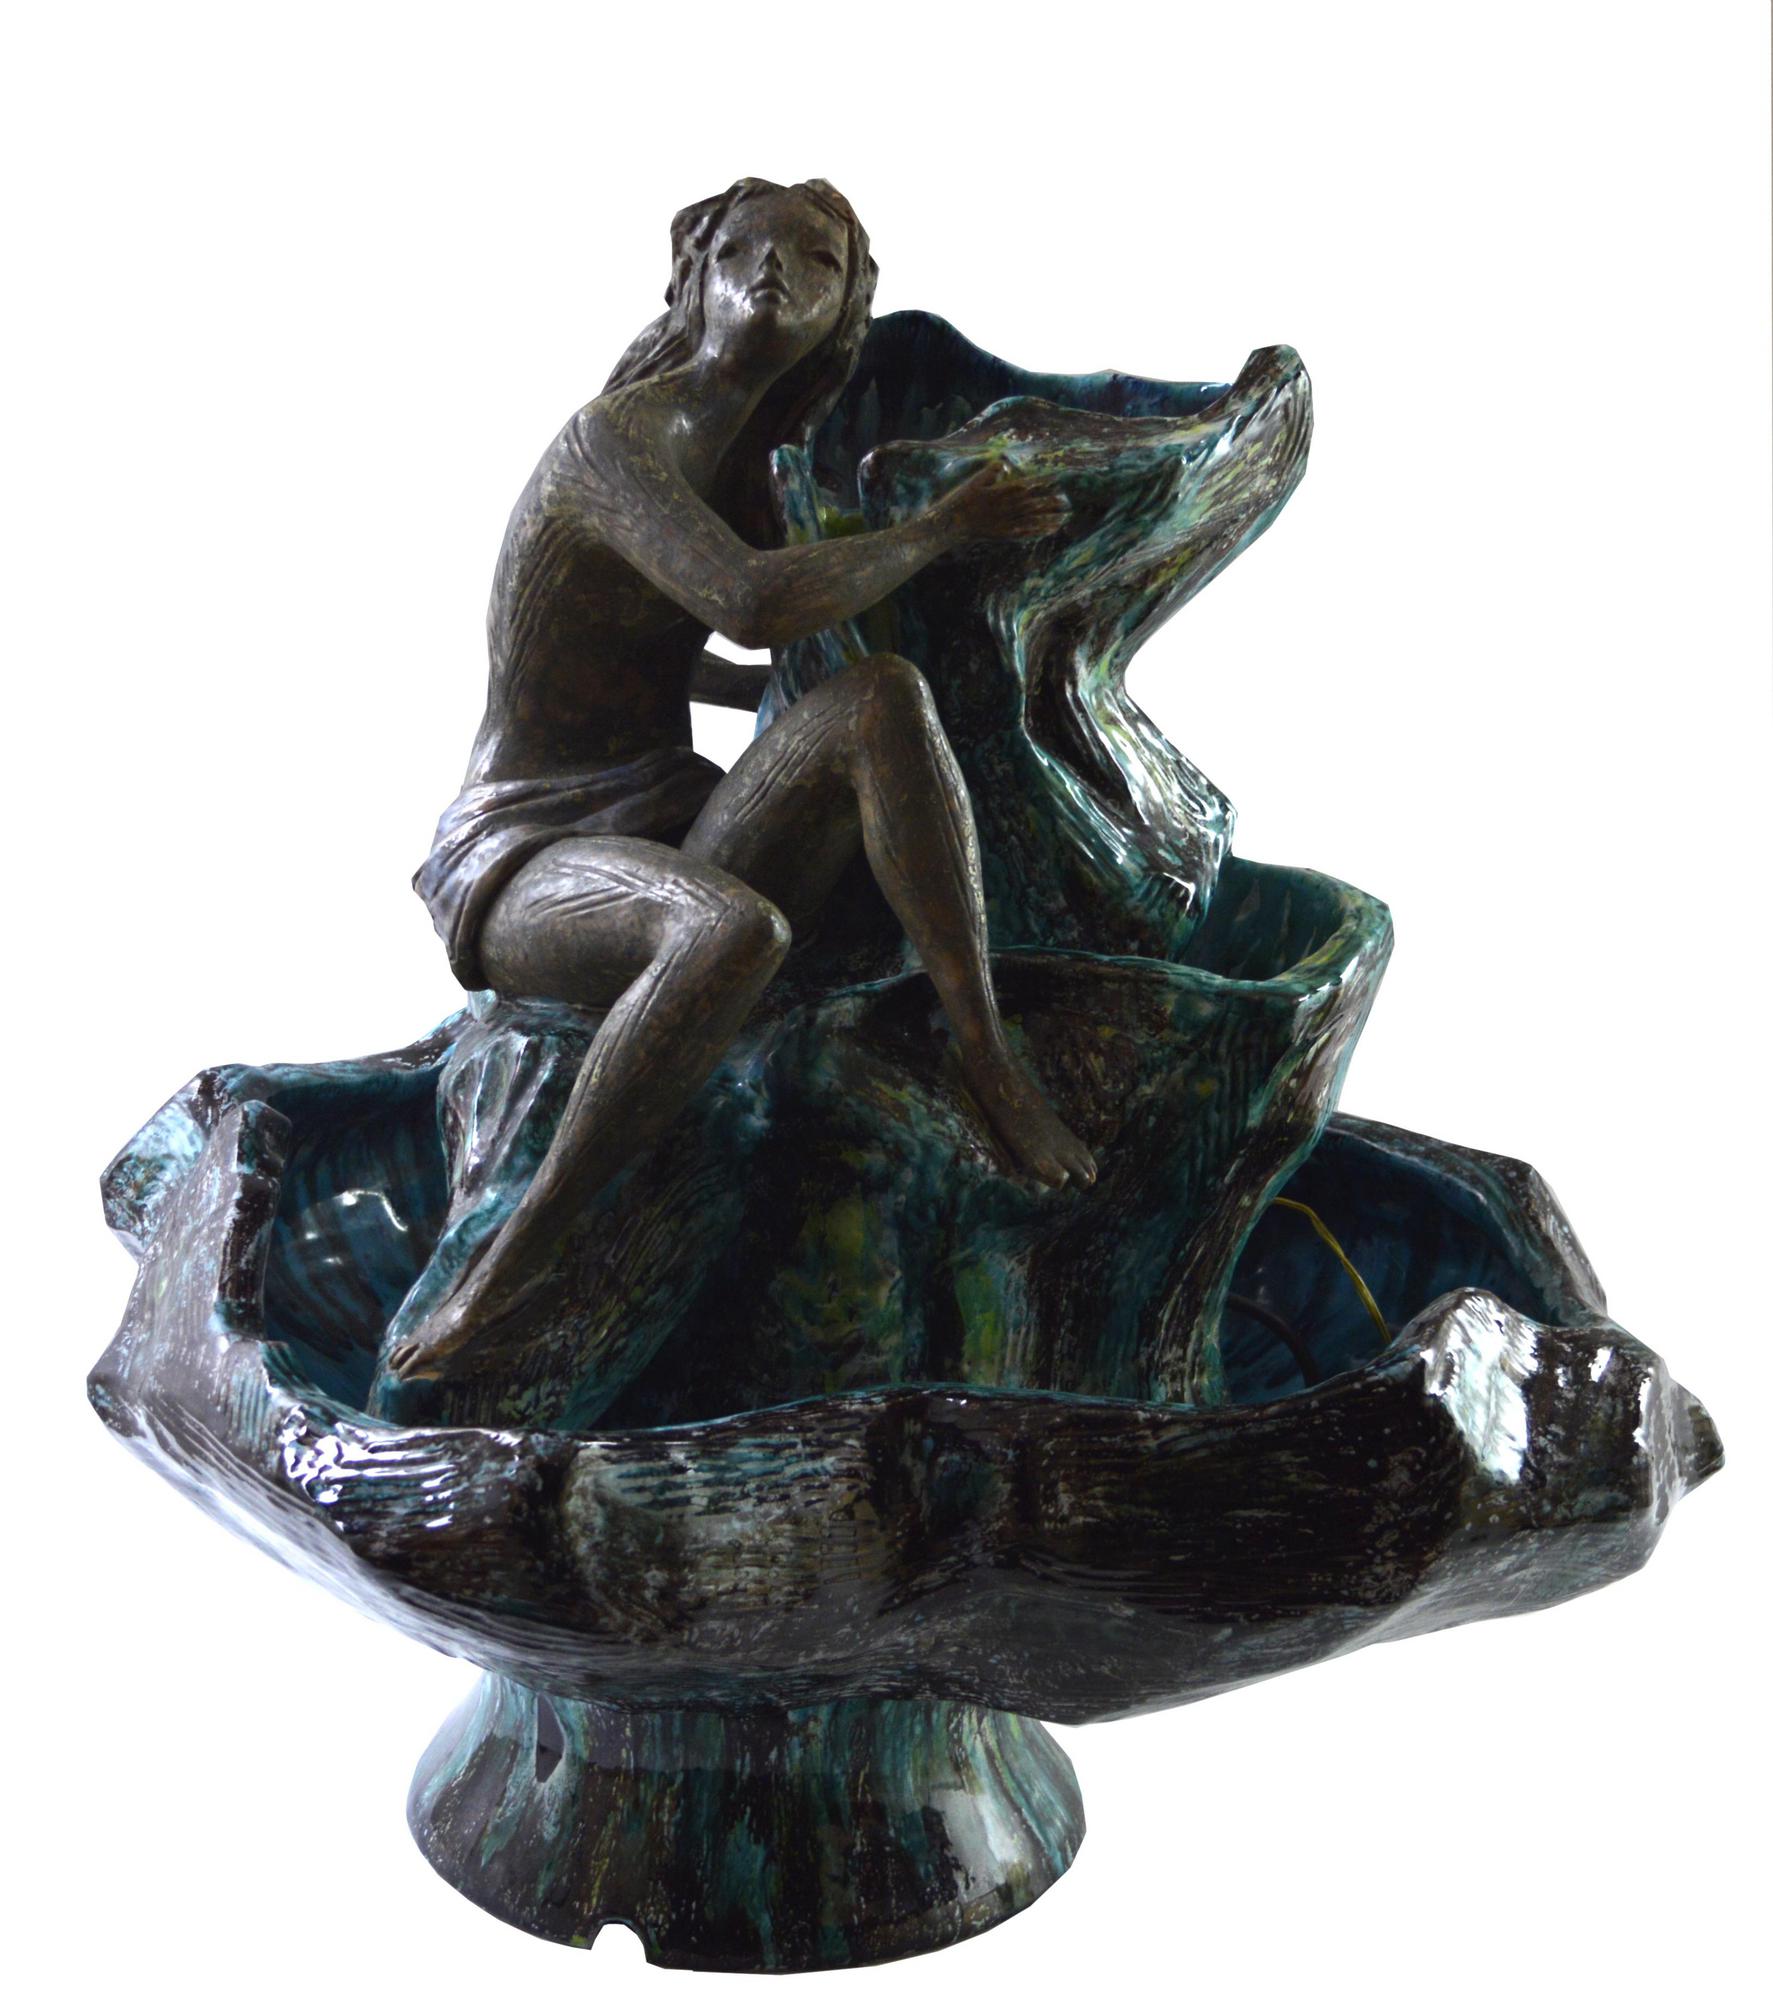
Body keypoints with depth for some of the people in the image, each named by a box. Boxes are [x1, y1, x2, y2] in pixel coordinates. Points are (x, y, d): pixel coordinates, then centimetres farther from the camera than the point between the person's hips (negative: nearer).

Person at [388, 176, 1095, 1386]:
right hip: (523, 869, -6)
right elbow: (750, 605, -28)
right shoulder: (617, 437, -12)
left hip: (678, 837, 6)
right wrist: (946, 527, -14)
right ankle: (514, 1263, -27)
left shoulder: (741, 459, 13)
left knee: (885, 696, -21)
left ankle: (987, 1052, -22)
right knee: (734, 931, -41)